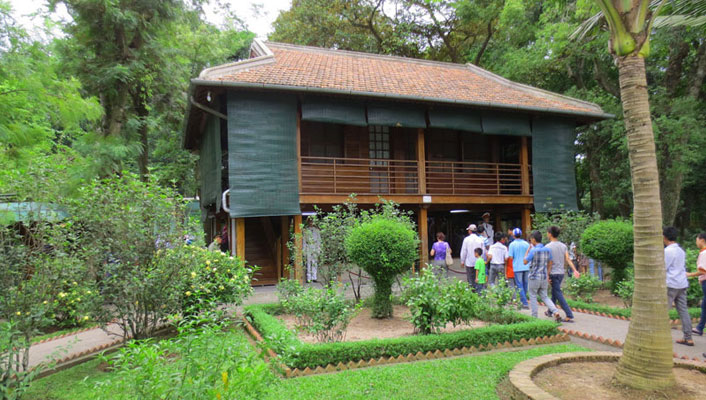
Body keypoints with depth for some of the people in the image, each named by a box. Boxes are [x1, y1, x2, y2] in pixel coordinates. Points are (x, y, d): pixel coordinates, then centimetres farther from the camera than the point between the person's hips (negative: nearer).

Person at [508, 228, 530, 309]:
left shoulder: (512, 244, -7)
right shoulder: (526, 244, 3)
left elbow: (511, 257, -9)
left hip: (517, 268, -4)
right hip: (526, 267, 4)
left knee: (520, 286, 0)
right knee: (525, 284, 16)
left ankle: (525, 303, -6)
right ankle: (522, 301, 26)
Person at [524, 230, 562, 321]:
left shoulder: (533, 250, -18)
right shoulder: (547, 250, 2)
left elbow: (525, 262, -7)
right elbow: (550, 264, 12)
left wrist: (528, 249, -1)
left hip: (534, 277, -6)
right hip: (544, 277, 6)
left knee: (533, 297, 10)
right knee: (544, 296, 17)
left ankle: (534, 317, 15)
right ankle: (555, 312, 0)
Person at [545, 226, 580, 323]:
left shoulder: (548, 247, -12)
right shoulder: (563, 246, 7)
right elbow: (568, 259, -2)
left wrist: (547, 276, -13)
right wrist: (575, 270, -6)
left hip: (553, 273, -7)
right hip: (561, 273, 7)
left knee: (559, 295, -5)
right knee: (554, 293, 21)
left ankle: (569, 316, -10)